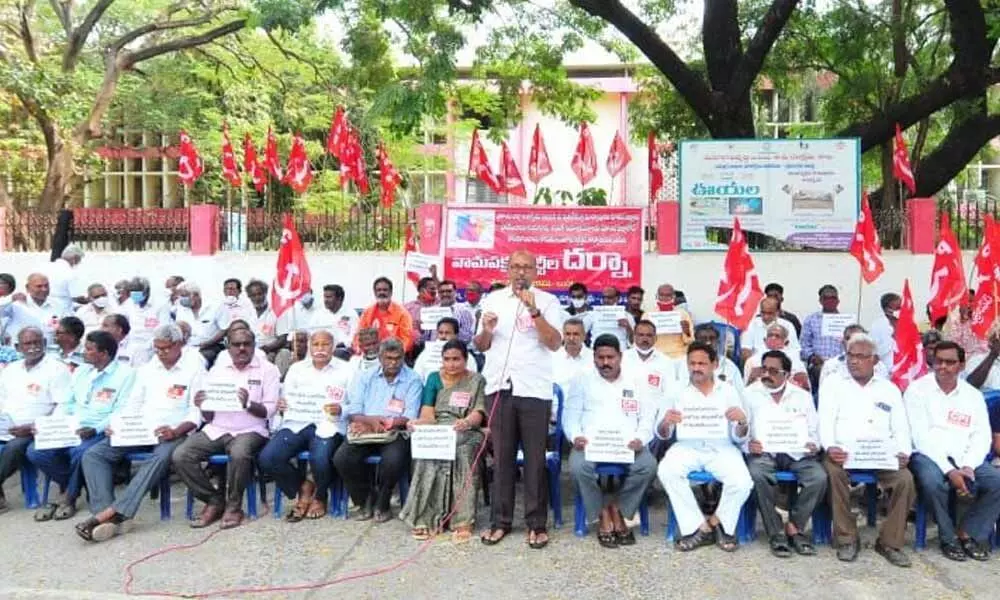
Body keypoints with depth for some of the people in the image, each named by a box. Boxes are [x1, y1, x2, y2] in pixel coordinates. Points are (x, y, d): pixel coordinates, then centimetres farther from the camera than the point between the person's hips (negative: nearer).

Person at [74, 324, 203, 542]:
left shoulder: (194, 370, 3)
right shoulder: (145, 369, 20)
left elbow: (197, 412, -4)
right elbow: (133, 404, 19)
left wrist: (176, 431, -21)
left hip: (173, 433, -5)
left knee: (161, 458, -38)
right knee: (93, 454, -16)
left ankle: (115, 512, -42)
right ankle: (109, 516, -32)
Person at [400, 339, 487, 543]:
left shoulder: (477, 380, 9)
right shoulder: (434, 378, 14)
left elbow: (478, 414, -5)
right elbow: (428, 414, 3)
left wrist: (466, 422, -29)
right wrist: (418, 422, -21)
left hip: (466, 433, -1)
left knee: (461, 453, -36)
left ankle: (462, 520, -34)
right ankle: (426, 518, -31)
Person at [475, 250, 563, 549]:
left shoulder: (547, 301, 2)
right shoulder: (493, 299, 11)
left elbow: (554, 343, -9)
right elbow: (480, 346, 14)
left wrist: (534, 310, -18)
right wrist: (487, 331, -8)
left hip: (534, 389, -2)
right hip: (499, 386, 3)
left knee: (535, 457, 2)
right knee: (502, 456, 8)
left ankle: (537, 523, 12)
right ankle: (500, 520, 18)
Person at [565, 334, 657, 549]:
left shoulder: (637, 380, 16)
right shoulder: (582, 380, 14)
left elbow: (648, 416, 10)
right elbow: (571, 415, 11)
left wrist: (640, 438, -9)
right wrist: (575, 436, -10)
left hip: (627, 443, 1)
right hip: (591, 442, 0)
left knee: (648, 465, -31)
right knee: (578, 466, -33)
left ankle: (617, 510, -8)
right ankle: (603, 516, -11)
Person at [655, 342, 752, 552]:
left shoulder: (728, 392, 11)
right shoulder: (677, 393, 10)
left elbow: (739, 438, 7)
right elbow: (662, 435, 7)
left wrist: (742, 422, -16)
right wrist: (666, 422, -16)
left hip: (721, 448, 0)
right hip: (687, 447, 0)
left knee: (742, 482, -28)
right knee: (666, 471, -31)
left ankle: (718, 522, 3)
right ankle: (699, 527, -15)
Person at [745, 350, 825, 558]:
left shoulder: (803, 396, 16)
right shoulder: (750, 394, 8)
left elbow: (815, 429, 14)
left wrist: (814, 445, -9)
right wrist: (747, 444, -19)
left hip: (798, 452, 2)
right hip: (764, 451, -2)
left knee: (819, 477, -28)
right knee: (757, 475, -35)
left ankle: (794, 527, -9)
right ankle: (776, 533, -19)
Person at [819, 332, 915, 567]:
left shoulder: (889, 389, 20)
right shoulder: (833, 384, 13)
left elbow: (900, 428, 13)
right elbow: (826, 422, 2)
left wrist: (904, 452, -7)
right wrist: (830, 447, -18)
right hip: (843, 452, -2)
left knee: (905, 479, -26)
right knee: (834, 473, -33)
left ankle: (890, 541, -6)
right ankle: (847, 539, -16)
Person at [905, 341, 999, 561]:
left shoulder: (973, 395, 12)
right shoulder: (917, 390, -2)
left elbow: (982, 436, 5)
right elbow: (921, 436, -11)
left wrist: (968, 466, -13)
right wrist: (949, 470, -20)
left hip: (963, 458, 4)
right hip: (928, 455, -4)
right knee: (932, 481, -35)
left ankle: (968, 533, 0)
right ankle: (948, 537, -9)